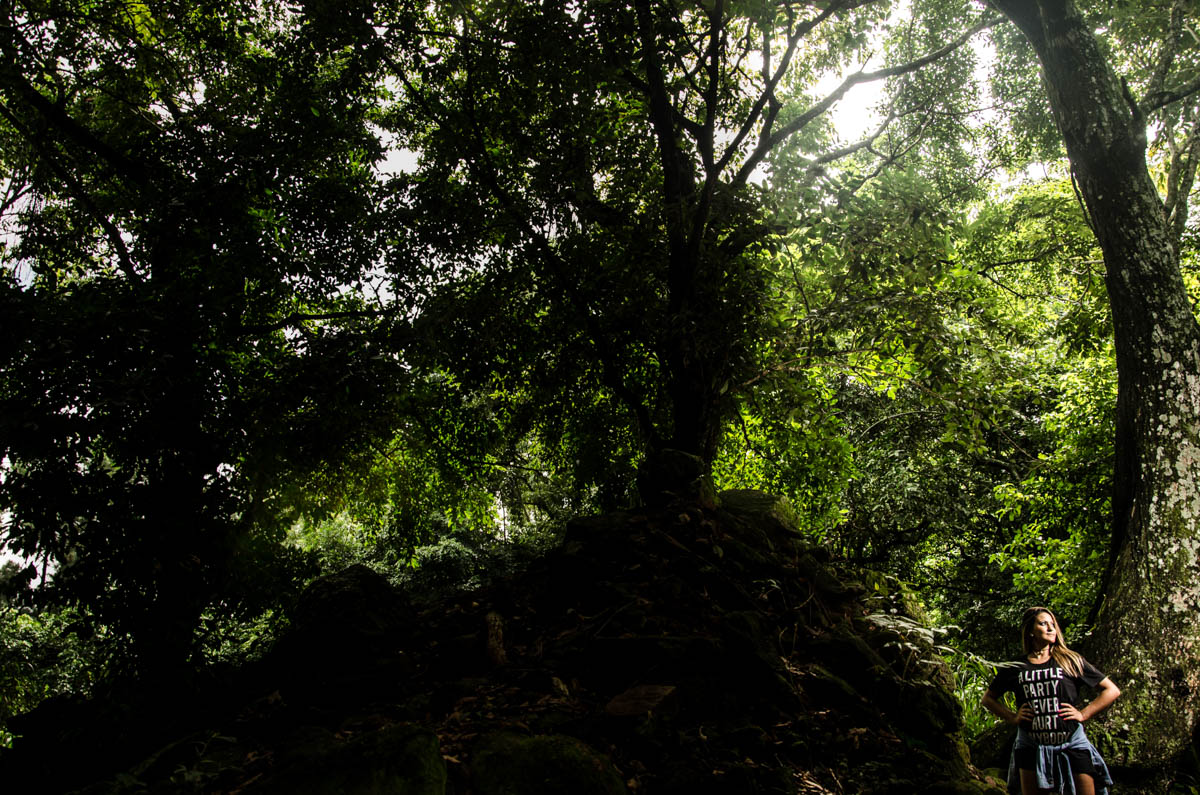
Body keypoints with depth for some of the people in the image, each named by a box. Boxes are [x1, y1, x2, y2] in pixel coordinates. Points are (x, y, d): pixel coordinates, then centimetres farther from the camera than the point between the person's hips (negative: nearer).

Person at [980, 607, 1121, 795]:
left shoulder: (1070, 661, 3)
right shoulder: (1015, 668, 5)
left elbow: (1112, 691, 6)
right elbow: (988, 699, 17)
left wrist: (1083, 714, -1)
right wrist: (1012, 717, 3)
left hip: (1072, 745, -1)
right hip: (1031, 748, 1)